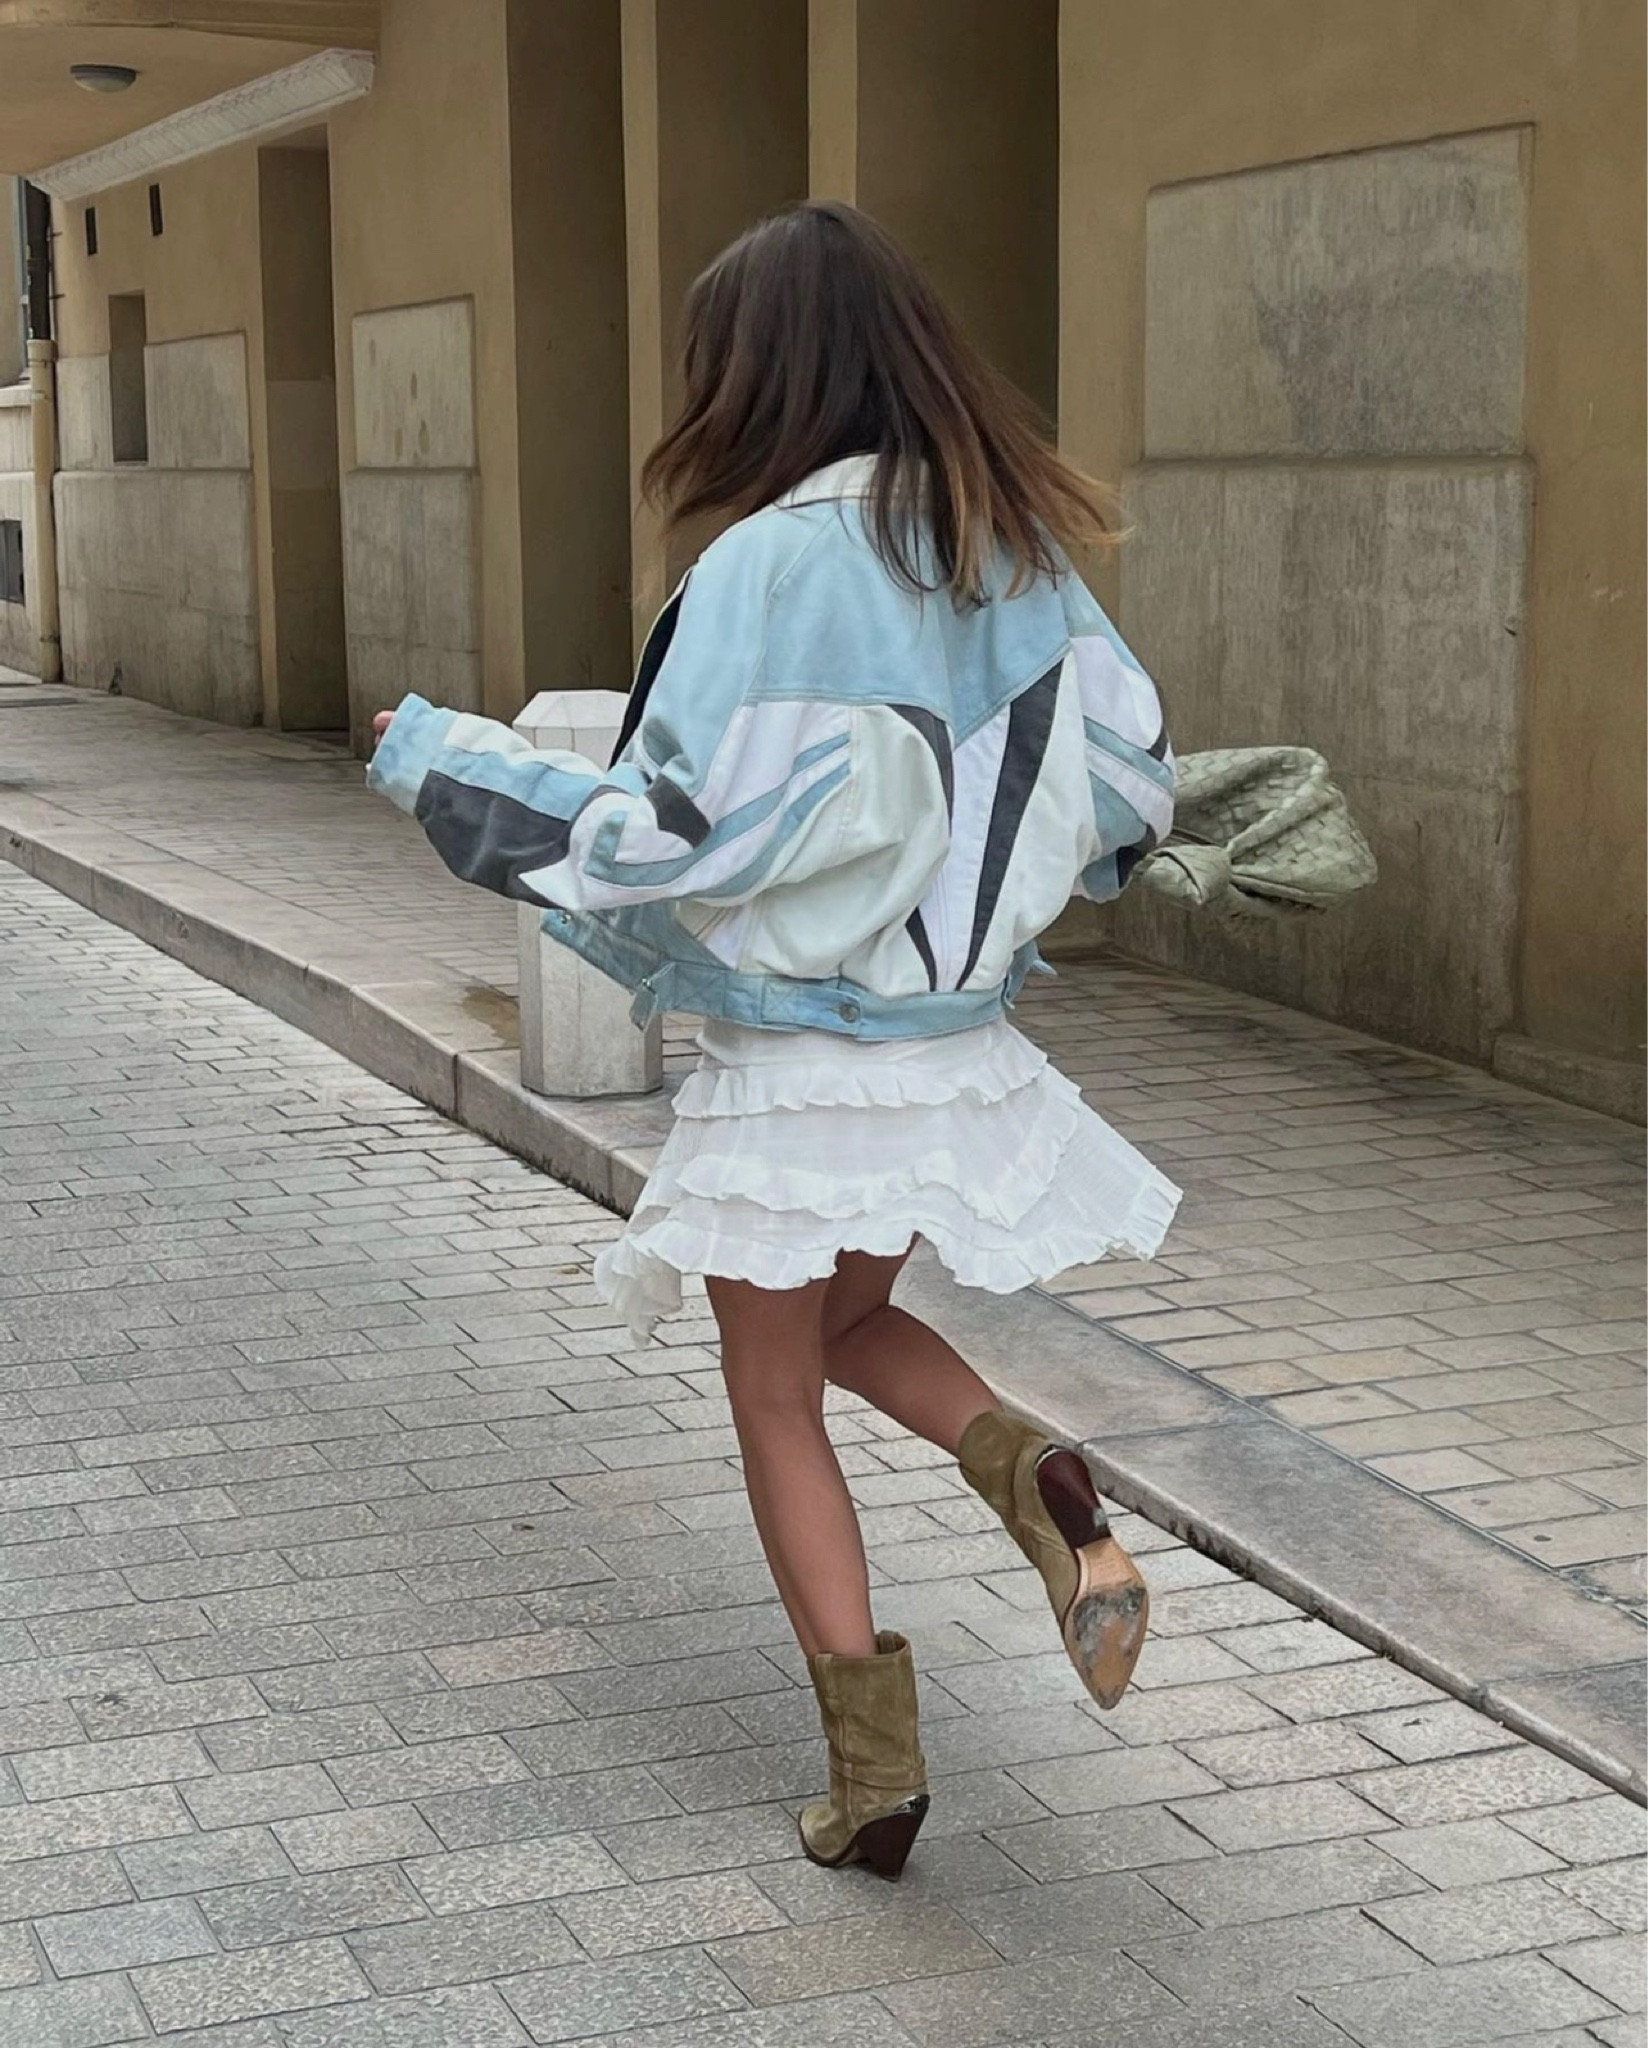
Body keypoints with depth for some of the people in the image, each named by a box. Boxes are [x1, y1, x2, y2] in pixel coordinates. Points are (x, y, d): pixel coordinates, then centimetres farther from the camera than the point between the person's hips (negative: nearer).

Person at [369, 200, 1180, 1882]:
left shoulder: (773, 567, -19)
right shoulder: (1016, 552, 0)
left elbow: (674, 839, -21)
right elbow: (1131, 792, 5)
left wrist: (442, 760, -9)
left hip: (799, 1066, -6)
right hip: (963, 1046, 6)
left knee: (777, 1408, 13)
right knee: (850, 1328, 28)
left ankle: (872, 1759, 15)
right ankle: (1044, 1493, 2)